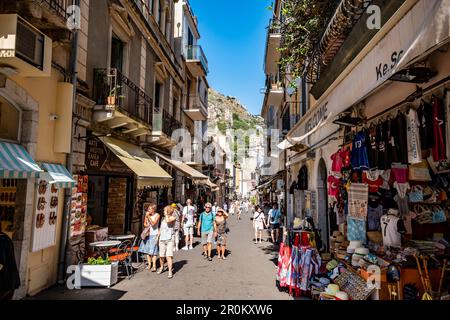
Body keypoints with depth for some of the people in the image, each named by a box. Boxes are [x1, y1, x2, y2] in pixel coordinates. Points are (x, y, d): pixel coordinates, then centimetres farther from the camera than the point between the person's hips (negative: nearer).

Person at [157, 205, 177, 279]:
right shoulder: (163, 218, 14)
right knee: (161, 256, 10)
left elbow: (168, 221, -25)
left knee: (169, 256, -12)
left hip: (170, 239, -5)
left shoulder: (173, 218, -4)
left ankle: (170, 272, -6)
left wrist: (166, 214, -10)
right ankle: (161, 267, 36)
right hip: (162, 239, 5)